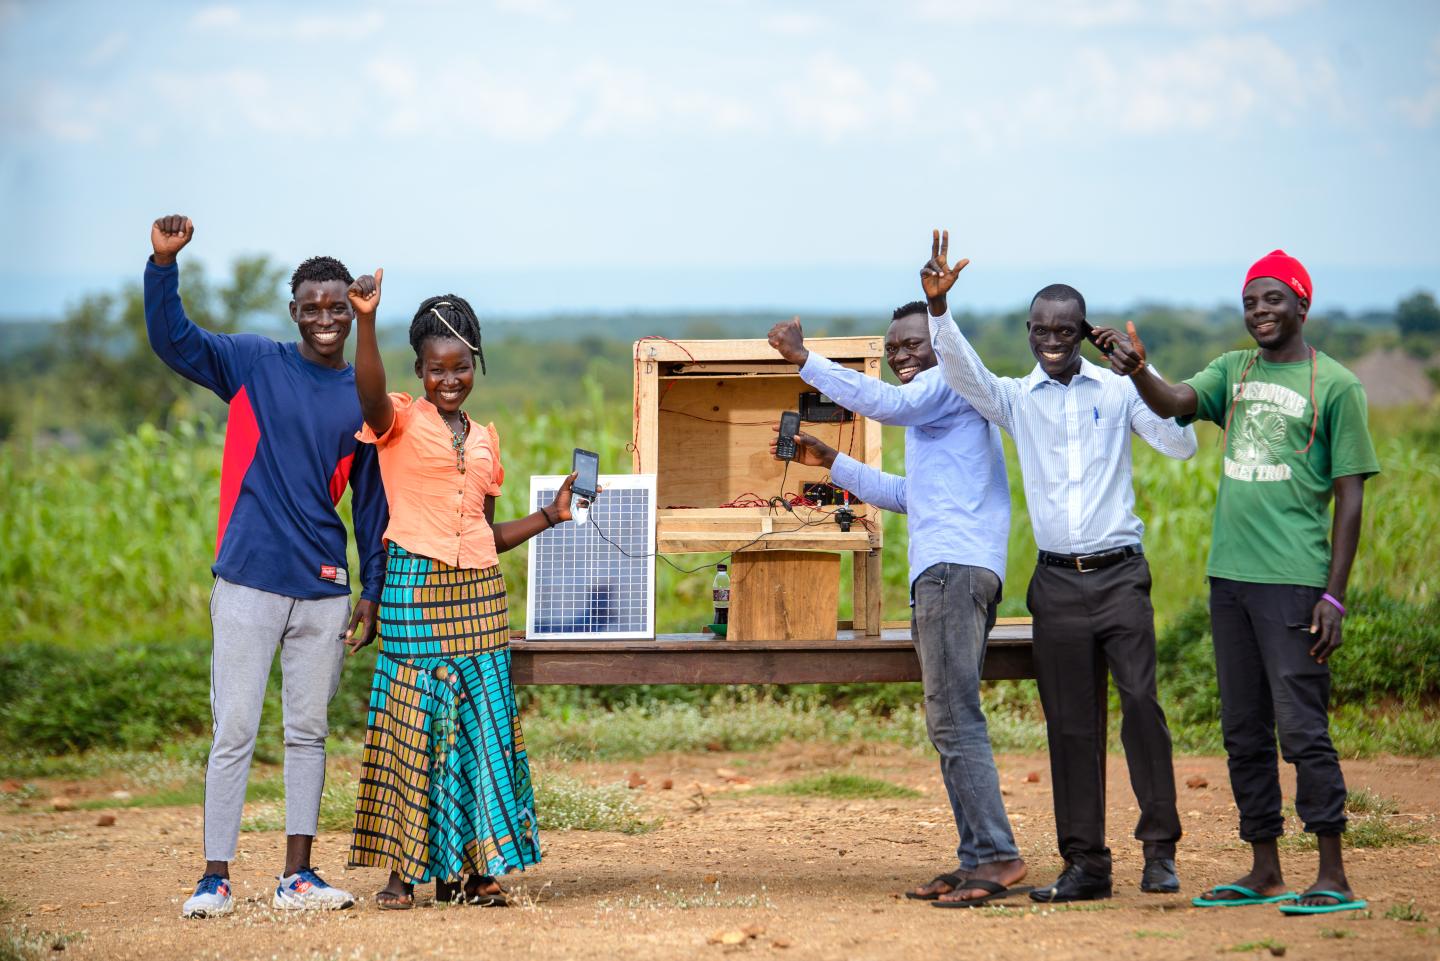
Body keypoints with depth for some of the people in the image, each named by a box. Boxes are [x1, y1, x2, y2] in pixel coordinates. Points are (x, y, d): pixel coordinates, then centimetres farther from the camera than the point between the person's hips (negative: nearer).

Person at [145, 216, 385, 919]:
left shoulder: (365, 399, 8)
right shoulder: (254, 365, 1)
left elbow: (370, 498, 14)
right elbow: (171, 340, -10)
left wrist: (373, 586, 11)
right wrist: (164, 262, -25)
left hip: (324, 589, 3)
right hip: (248, 582, -3)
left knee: (309, 732, 9)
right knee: (234, 732, -3)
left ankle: (297, 875, 15)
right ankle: (216, 879, 0)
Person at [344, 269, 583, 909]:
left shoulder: (485, 438, 17)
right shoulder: (400, 420, 0)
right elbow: (370, 394, -26)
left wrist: (550, 515, 11)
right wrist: (366, 322, -39)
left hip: (478, 594, 5)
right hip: (415, 587, -5)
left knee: (480, 727, 3)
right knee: (413, 725, -5)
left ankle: (467, 868, 9)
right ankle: (404, 869, -1)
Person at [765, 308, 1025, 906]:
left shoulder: (951, 381, -2)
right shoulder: (934, 404, 29)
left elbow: (887, 404, -22)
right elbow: (907, 496, 37)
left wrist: (803, 359, -17)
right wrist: (831, 464, 34)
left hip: (953, 567, -11)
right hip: (944, 571, 11)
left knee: (953, 719, -15)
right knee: (951, 722, 8)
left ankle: (997, 856, -19)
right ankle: (977, 859, 7)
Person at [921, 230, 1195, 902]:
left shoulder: (1118, 391, 5)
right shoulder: (1015, 399, 9)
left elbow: (1181, 446, -4)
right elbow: (961, 373, -9)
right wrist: (937, 306, -25)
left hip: (1119, 574, -2)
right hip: (1057, 582, 2)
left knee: (1141, 702, -14)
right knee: (1070, 724, 3)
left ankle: (1160, 849, -7)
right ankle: (1085, 863, 8)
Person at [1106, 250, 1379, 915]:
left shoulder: (1335, 385, -2)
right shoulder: (1233, 372, 14)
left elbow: (1350, 498, -4)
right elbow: (1174, 404, -3)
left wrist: (1334, 595, -10)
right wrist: (1138, 372, -26)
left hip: (1293, 581, -6)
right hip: (1229, 577, 6)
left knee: (1302, 728, -9)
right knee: (1243, 732, 10)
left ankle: (1333, 878, -6)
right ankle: (1264, 872, 17)